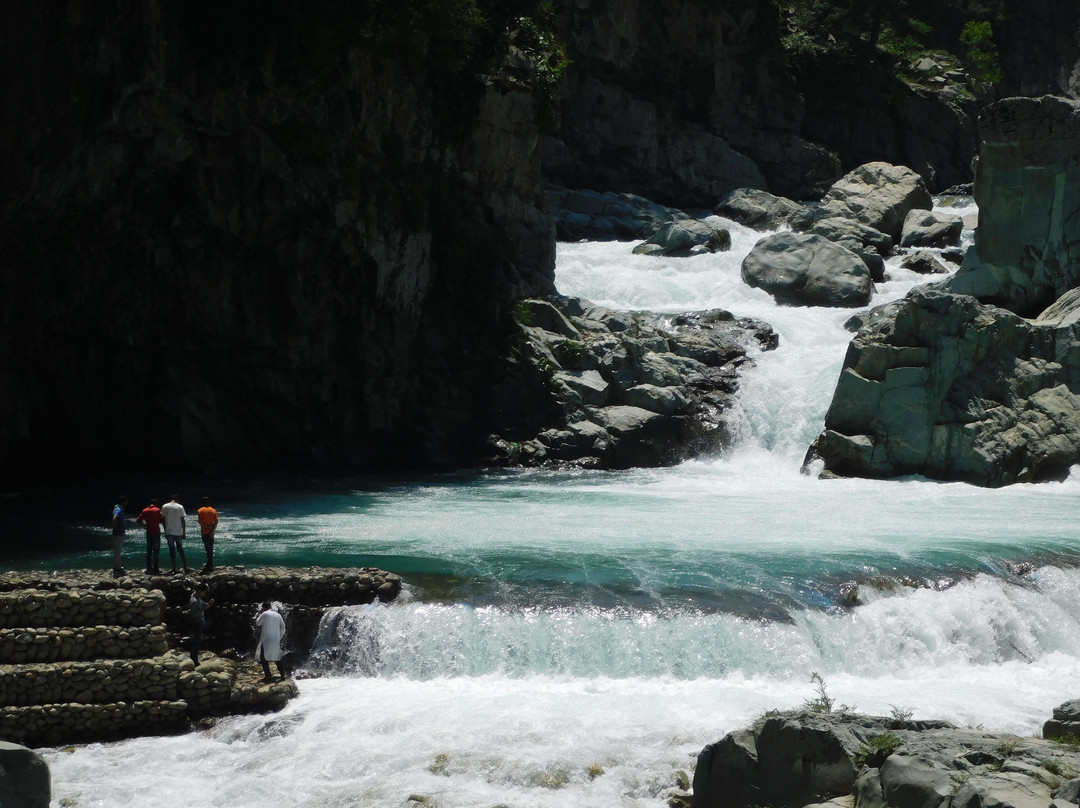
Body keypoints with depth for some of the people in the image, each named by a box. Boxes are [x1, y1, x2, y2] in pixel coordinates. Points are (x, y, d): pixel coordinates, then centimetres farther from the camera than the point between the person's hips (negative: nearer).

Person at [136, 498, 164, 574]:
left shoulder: (145, 511, 6)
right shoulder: (157, 510, -6)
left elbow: (138, 520, 4)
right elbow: (161, 520, -8)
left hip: (148, 532, 4)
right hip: (156, 532, -4)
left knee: (149, 551, 10)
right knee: (156, 551, -2)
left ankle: (149, 569, 8)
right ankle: (156, 569, -6)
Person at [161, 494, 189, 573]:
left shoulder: (164, 507, -2)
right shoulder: (180, 507, -3)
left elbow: (163, 520, 1)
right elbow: (183, 521, -3)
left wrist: (165, 531, 10)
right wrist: (184, 533, 3)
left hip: (169, 532, 0)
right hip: (179, 532, 0)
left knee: (172, 550, 4)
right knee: (180, 549, 11)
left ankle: (174, 568, 1)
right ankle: (185, 567, 8)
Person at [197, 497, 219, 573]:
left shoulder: (200, 511, -5)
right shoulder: (213, 510, 6)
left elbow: (200, 522, -14)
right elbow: (216, 522, -3)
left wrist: (207, 527, -9)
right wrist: (212, 530, -8)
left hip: (205, 532, -4)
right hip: (211, 532, 4)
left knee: (208, 549, -6)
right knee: (210, 549, 13)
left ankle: (210, 567, -8)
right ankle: (209, 566, 19)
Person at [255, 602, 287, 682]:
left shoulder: (264, 614, -6)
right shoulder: (278, 615, 10)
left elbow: (257, 623, 1)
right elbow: (283, 627, 9)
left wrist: (260, 614, 9)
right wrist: (280, 636, 17)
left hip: (266, 640, -6)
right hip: (276, 640, 6)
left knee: (264, 658, 0)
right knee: (278, 658, 14)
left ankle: (267, 676, -7)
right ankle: (282, 674, 14)